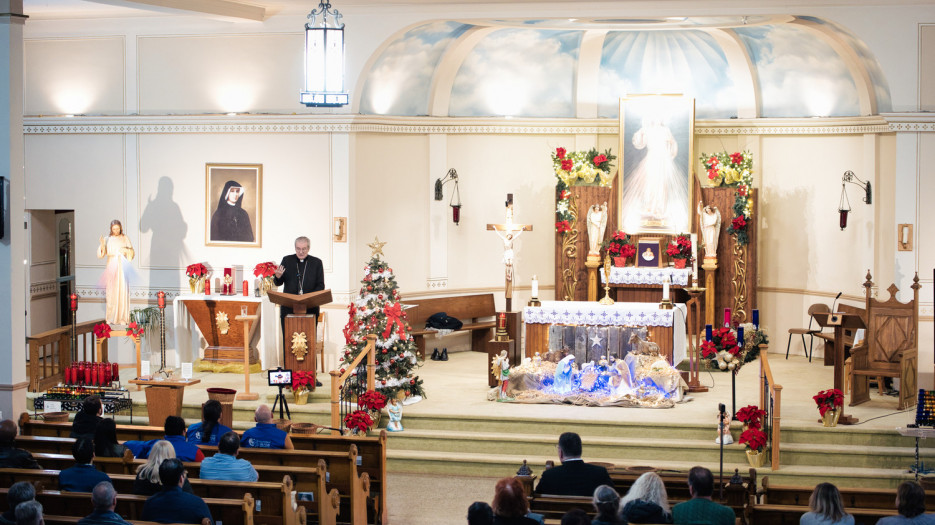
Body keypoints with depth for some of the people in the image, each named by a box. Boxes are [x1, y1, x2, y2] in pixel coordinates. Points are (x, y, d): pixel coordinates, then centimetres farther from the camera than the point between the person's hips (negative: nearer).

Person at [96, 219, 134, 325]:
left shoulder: (125, 238, 6)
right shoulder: (107, 239, 5)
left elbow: (132, 253, 4)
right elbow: (101, 255, -3)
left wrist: (126, 250, -16)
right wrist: (102, 245, -20)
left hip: (122, 268, 0)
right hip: (111, 268, 0)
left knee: (123, 292, -6)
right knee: (111, 293, -2)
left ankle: (122, 318, -4)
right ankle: (110, 318, 4)